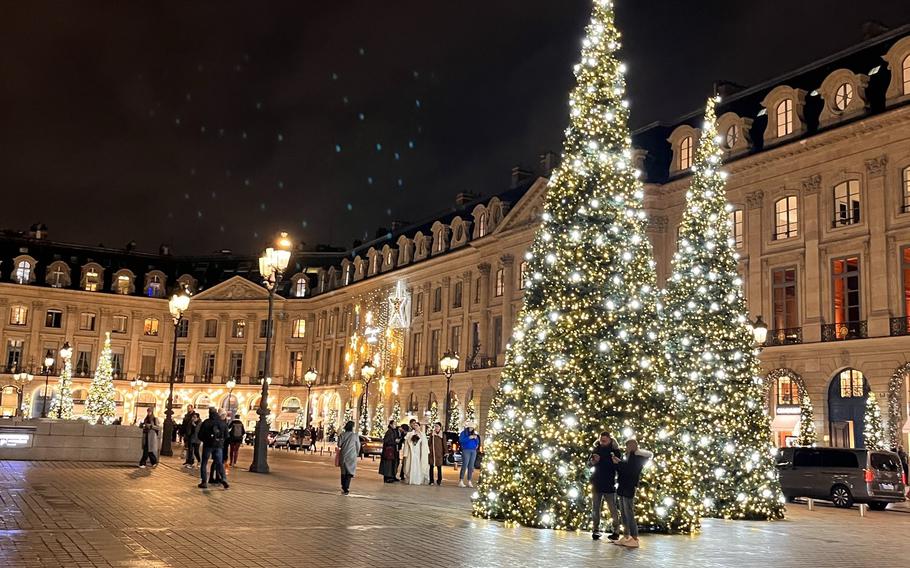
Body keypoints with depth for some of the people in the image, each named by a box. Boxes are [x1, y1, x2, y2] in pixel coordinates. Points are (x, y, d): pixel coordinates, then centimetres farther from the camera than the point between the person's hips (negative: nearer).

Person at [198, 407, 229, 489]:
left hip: (208, 445, -2)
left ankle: (204, 482, 6)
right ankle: (223, 478, -16)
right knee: (219, 463, 6)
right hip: (219, 445, 2)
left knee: (204, 463, 9)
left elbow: (200, 435, -3)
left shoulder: (206, 422, -7)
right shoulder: (222, 423, 1)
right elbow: (226, 435, 6)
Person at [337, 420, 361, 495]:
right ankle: (346, 488, -11)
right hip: (352, 456, -2)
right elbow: (358, 447, -1)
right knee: (349, 472, 1)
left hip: (343, 455, 2)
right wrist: (356, 454, 15)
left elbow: (339, 445, -1)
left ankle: (343, 487, 23)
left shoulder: (342, 435, -3)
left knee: (343, 472, 16)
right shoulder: (355, 435, -7)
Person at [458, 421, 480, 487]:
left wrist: (476, 438, -4)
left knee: (471, 467, 3)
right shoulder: (463, 433, 2)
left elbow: (477, 442, 16)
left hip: (473, 451, 5)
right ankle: (461, 481, -11)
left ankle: (469, 482, 5)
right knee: (464, 466, -12)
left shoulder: (474, 433, 17)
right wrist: (469, 437, -17)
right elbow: (461, 440, -12)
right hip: (466, 450, -5)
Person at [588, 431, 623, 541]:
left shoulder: (614, 451, -6)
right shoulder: (597, 449, 3)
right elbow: (588, 464, 6)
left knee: (612, 508, -1)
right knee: (596, 508, 6)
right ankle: (596, 530, 10)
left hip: (609, 484, -3)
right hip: (596, 483, 4)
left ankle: (616, 531, 2)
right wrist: (593, 461, -16)